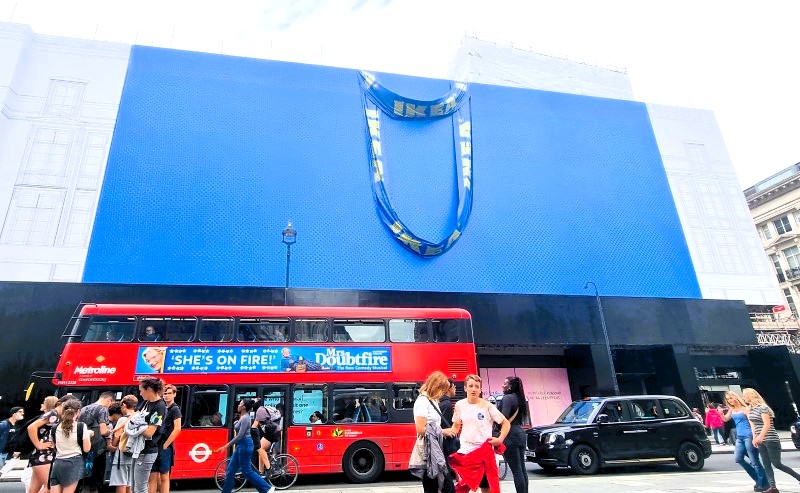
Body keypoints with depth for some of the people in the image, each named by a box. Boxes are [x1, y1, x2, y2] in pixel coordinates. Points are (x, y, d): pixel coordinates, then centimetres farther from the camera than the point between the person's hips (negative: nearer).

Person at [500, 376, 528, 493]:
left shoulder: (507, 398, -12)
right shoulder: (519, 398, 14)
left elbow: (503, 417, -20)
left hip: (510, 435, -9)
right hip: (520, 432, 9)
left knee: (516, 470, -6)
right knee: (522, 468, 13)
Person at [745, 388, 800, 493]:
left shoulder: (762, 407, -15)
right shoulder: (751, 409, 9)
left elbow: (767, 424, -20)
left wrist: (760, 437, -27)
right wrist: (755, 438, 9)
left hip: (771, 440, -8)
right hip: (761, 441, 8)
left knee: (777, 464, 0)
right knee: (766, 465, 3)